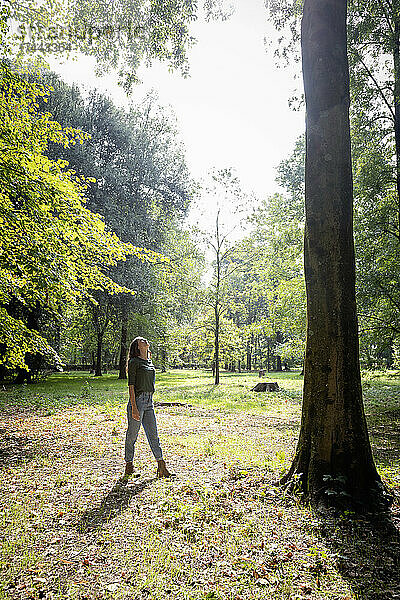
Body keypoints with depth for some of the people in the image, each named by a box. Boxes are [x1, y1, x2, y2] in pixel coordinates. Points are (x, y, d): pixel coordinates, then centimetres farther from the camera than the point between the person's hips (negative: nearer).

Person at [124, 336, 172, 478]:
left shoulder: (150, 362, 16)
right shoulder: (134, 362, -7)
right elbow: (131, 385, -12)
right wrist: (134, 407, -18)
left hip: (149, 402, 7)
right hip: (137, 399, -7)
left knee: (153, 434, 5)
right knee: (132, 434, 4)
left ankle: (161, 467, 6)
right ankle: (129, 466, 18)